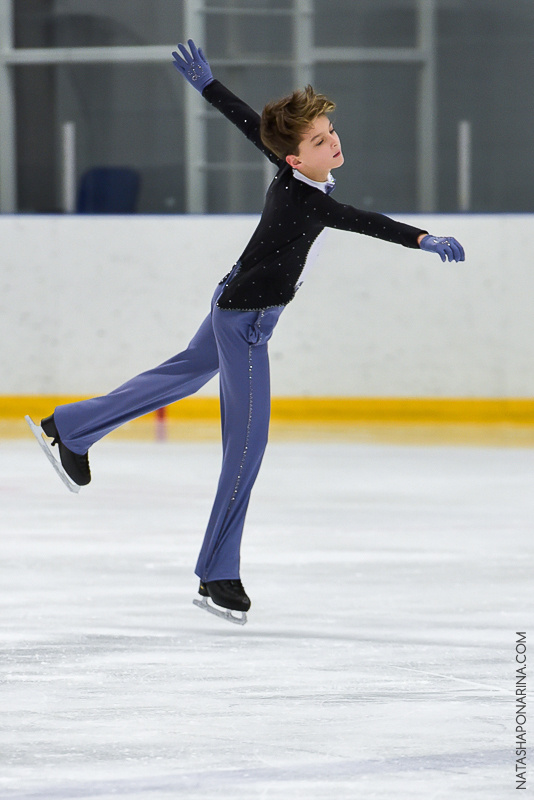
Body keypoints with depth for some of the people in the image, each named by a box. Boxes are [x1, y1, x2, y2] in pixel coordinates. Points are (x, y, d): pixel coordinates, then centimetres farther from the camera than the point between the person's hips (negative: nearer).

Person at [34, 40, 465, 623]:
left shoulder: (293, 171, -9)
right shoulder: (302, 199, -32)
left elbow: (244, 118, 4)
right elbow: (361, 222, -48)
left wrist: (205, 83, 16)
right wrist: (422, 239, -58)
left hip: (237, 307, 10)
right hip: (246, 319, -10)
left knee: (186, 373, 30)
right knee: (248, 438, -5)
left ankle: (71, 428, 46)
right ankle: (218, 574, 1)